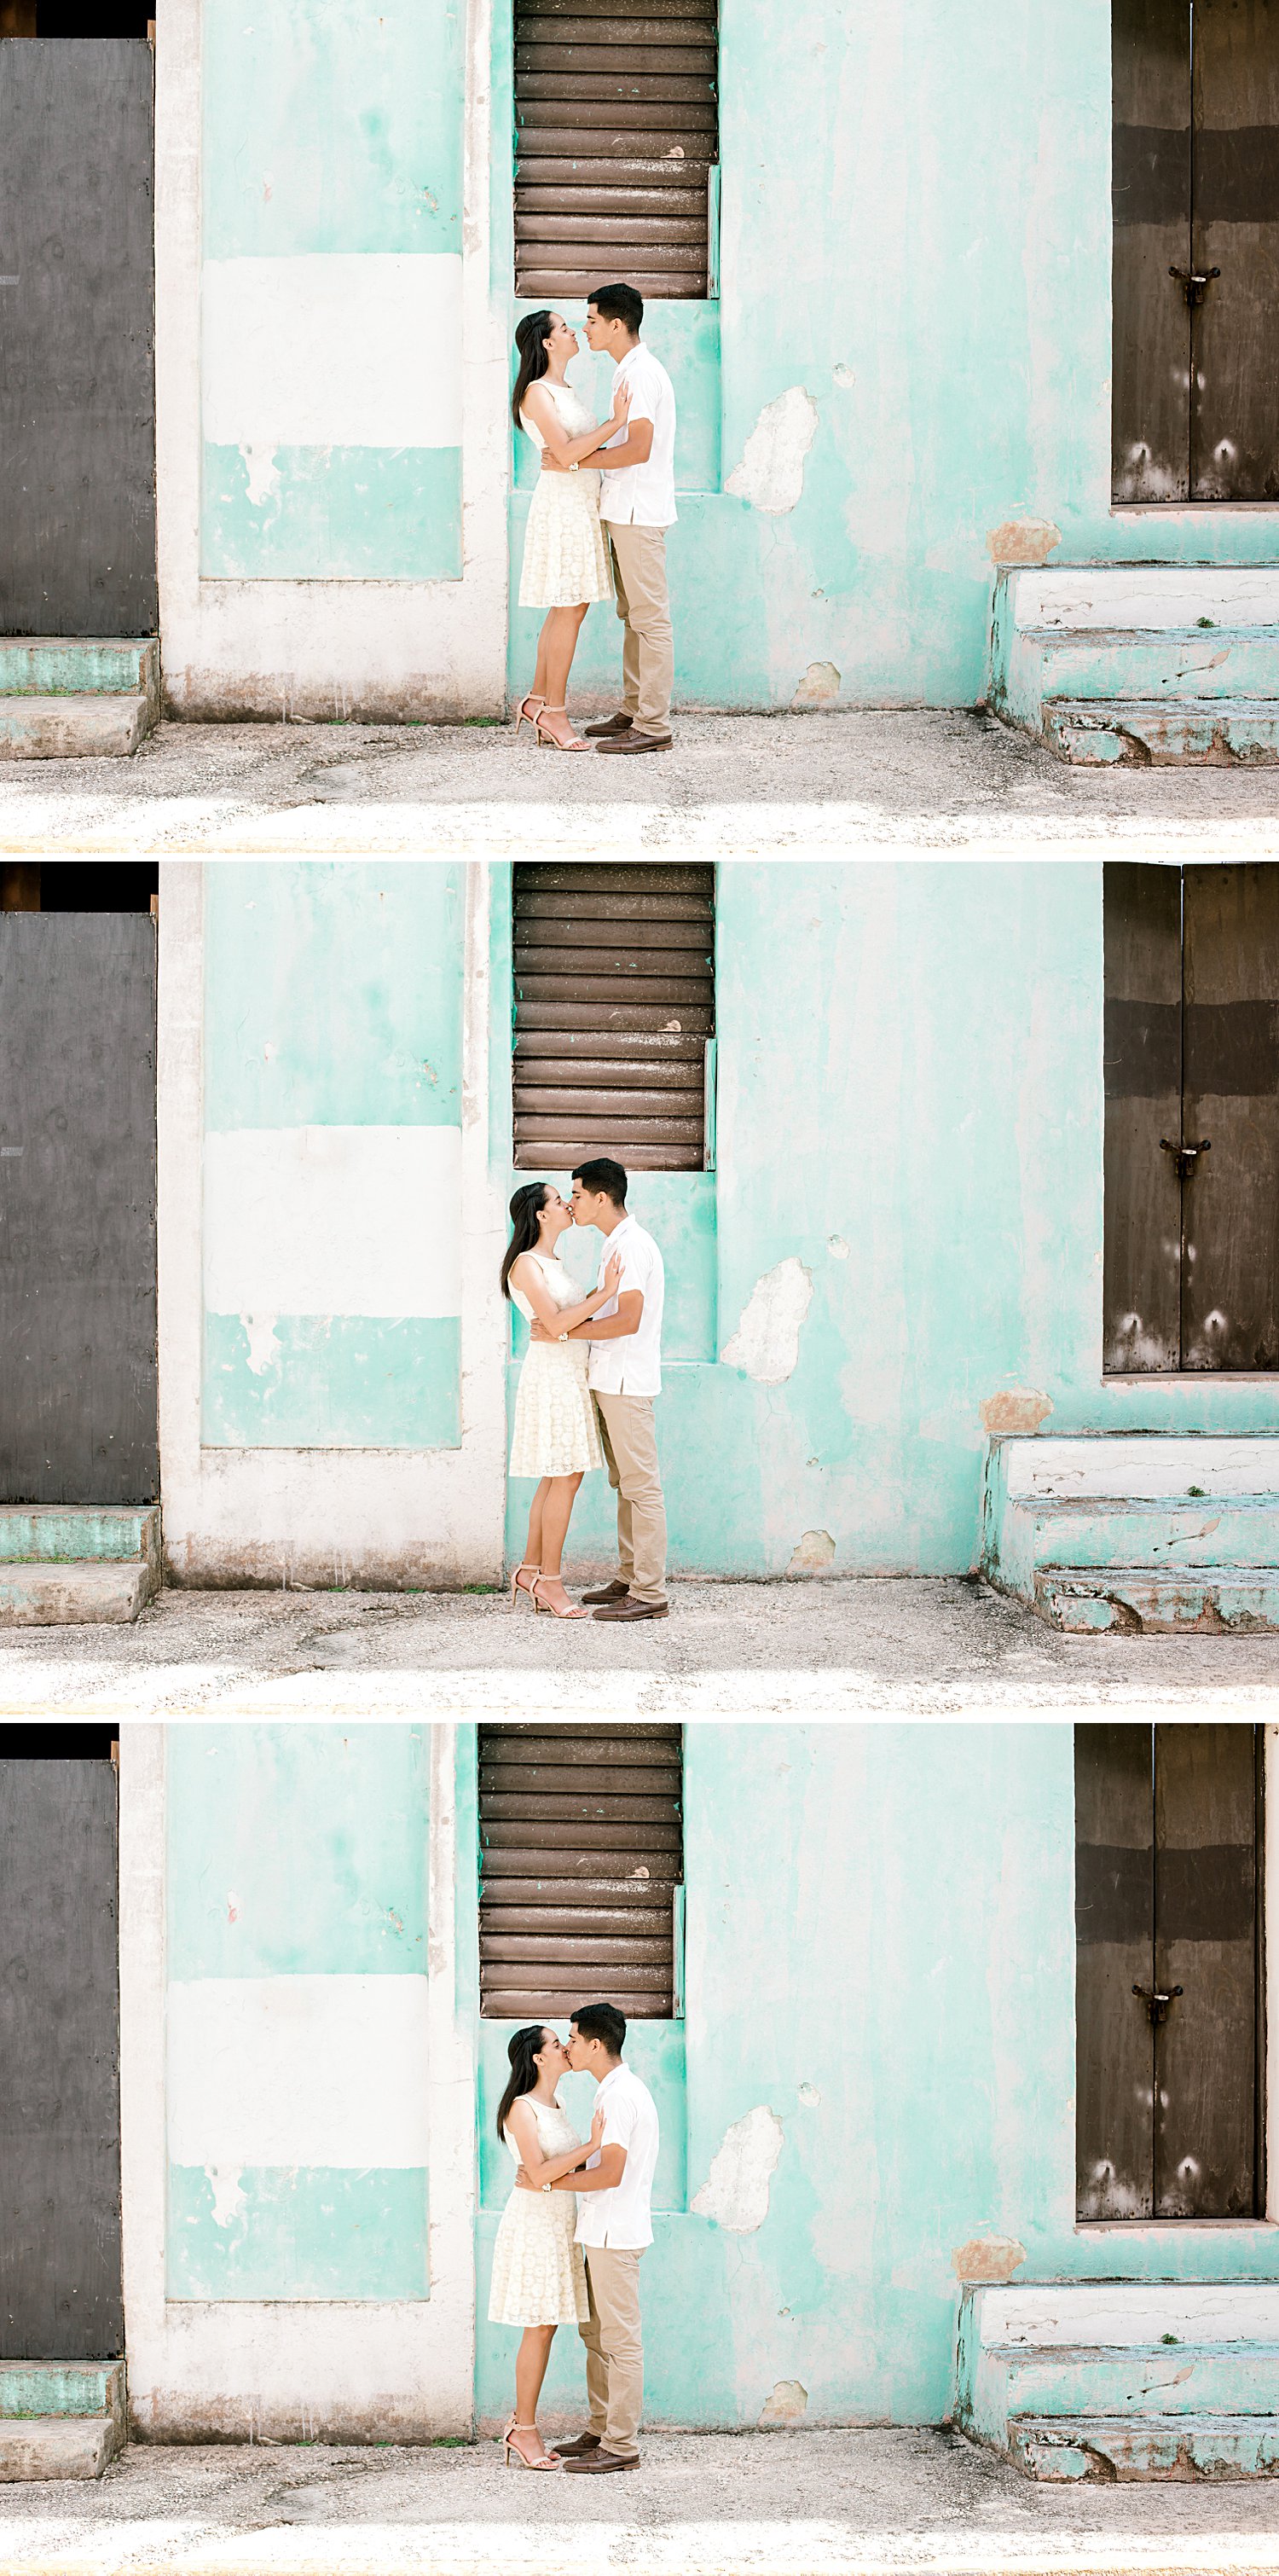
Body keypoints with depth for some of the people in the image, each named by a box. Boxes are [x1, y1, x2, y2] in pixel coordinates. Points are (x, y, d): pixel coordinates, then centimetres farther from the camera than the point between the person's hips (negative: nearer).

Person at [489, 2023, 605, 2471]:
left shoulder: (556, 2107, 15)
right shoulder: (522, 2109, -11)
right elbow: (539, 2173, -20)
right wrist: (591, 2146, -22)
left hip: (558, 2226, 8)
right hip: (533, 2221, -8)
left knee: (545, 2328, 6)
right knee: (539, 2328, -8)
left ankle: (521, 2427, 10)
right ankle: (524, 2431, -3)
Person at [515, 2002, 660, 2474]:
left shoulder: (619, 2096, -17)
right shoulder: (623, 2090, 16)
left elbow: (610, 2173, -23)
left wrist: (547, 2183, -16)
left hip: (614, 2235, -11)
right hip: (603, 2233, 11)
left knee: (620, 2338, -6)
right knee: (594, 2331, 16)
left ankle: (621, 2446, -4)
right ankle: (600, 2431, 22)